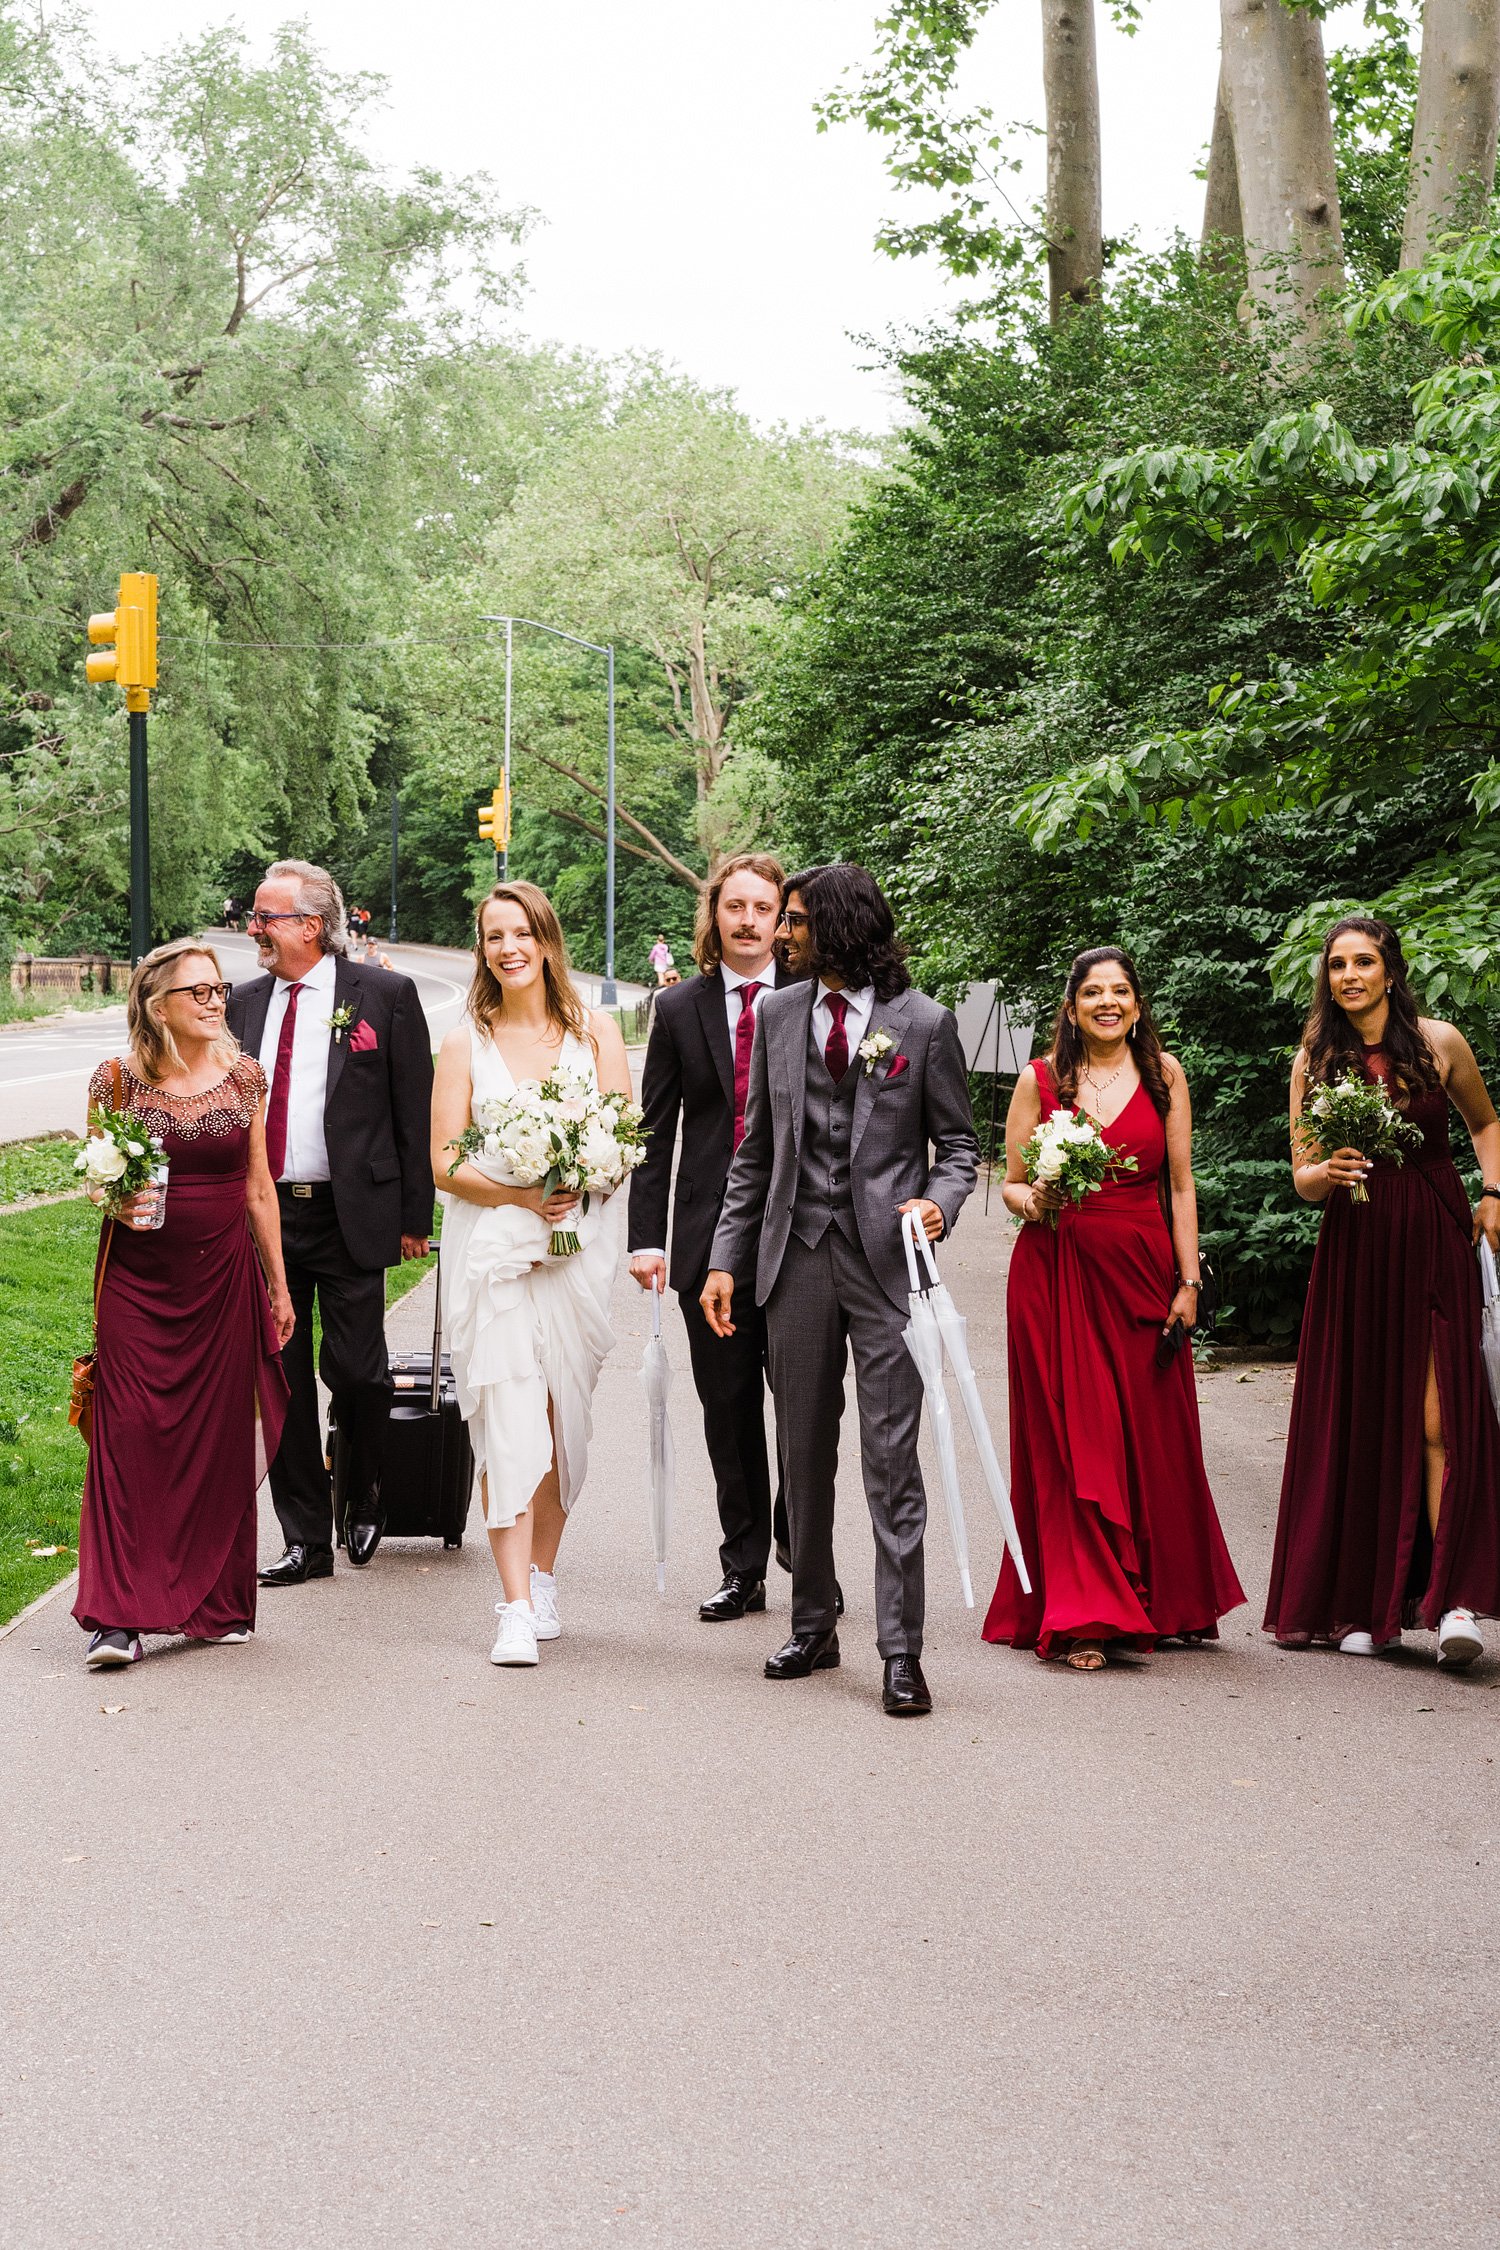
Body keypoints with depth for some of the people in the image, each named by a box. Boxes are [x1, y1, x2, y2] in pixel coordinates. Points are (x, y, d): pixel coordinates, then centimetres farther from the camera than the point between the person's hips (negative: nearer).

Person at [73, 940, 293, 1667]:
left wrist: (279, 1286, 13)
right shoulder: (118, 1080, -2)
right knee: (131, 1437, -7)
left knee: (220, 1438, 5)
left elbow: (259, 1188, 11)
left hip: (223, 1279, 2)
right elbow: (94, 1178, 7)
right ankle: (120, 1615, -4)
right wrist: (114, 1201, -16)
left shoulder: (243, 1076, 5)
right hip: (137, 1280, -2)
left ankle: (213, 1603, 17)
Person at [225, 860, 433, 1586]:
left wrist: (413, 1216, -5)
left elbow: (416, 1112, -3)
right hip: (261, 1217, 4)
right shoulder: (246, 1002, 10)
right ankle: (307, 1538, 15)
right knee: (280, 1382, 6)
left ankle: (362, 1507, 26)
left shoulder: (385, 996, -3)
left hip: (349, 1217, -4)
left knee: (357, 1374, 0)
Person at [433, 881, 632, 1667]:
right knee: (506, 1422, -10)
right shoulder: (465, 1041, 4)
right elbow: (444, 1163, 1)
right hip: (491, 1248, -1)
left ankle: (543, 1578, 22)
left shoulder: (595, 1031, 7)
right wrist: (520, 1192, -16)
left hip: (578, 1247, 1)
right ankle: (515, 1609, -13)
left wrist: (578, 1184, -15)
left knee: (562, 1418, 6)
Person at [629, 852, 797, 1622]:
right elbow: (656, 1134, 6)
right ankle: (744, 1566, 17)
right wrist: (646, 1236, -2)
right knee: (728, 1412, 7)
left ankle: (797, 1538, 22)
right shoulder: (679, 1011, 7)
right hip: (710, 1237, 2)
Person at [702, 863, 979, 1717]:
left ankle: (903, 1652, -1)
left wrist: (940, 1203, -16)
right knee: (804, 1456, 11)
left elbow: (958, 1143, 5)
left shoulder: (923, 1023, -2)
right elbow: (756, 1151, 13)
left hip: (887, 1261, -4)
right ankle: (814, 1626, 23)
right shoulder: (778, 1015, 9)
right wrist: (727, 1258, 9)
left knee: (892, 1461, -5)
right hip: (797, 1256, 4)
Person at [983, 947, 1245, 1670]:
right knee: (1067, 1443, -3)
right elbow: (1012, 1184, 8)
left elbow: (1181, 1187, 6)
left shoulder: (1164, 1074, 7)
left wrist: (1188, 1283, 0)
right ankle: (1081, 1617, 1)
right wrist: (1032, 1200, -14)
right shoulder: (1040, 1079, 4)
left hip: (1142, 1272, 1)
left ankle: (1165, 1601, 19)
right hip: (1054, 1276, -1)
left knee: (1153, 1440, 3)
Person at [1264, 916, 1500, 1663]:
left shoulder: (1440, 1043, 1)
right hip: (1353, 1253, 2)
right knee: (1360, 1425, 1)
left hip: (1433, 1245, -1)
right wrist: (1328, 1172, -18)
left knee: (1437, 1418, -12)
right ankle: (1366, 1607, 8)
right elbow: (1302, 1179, 4)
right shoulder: (1314, 1061, 4)